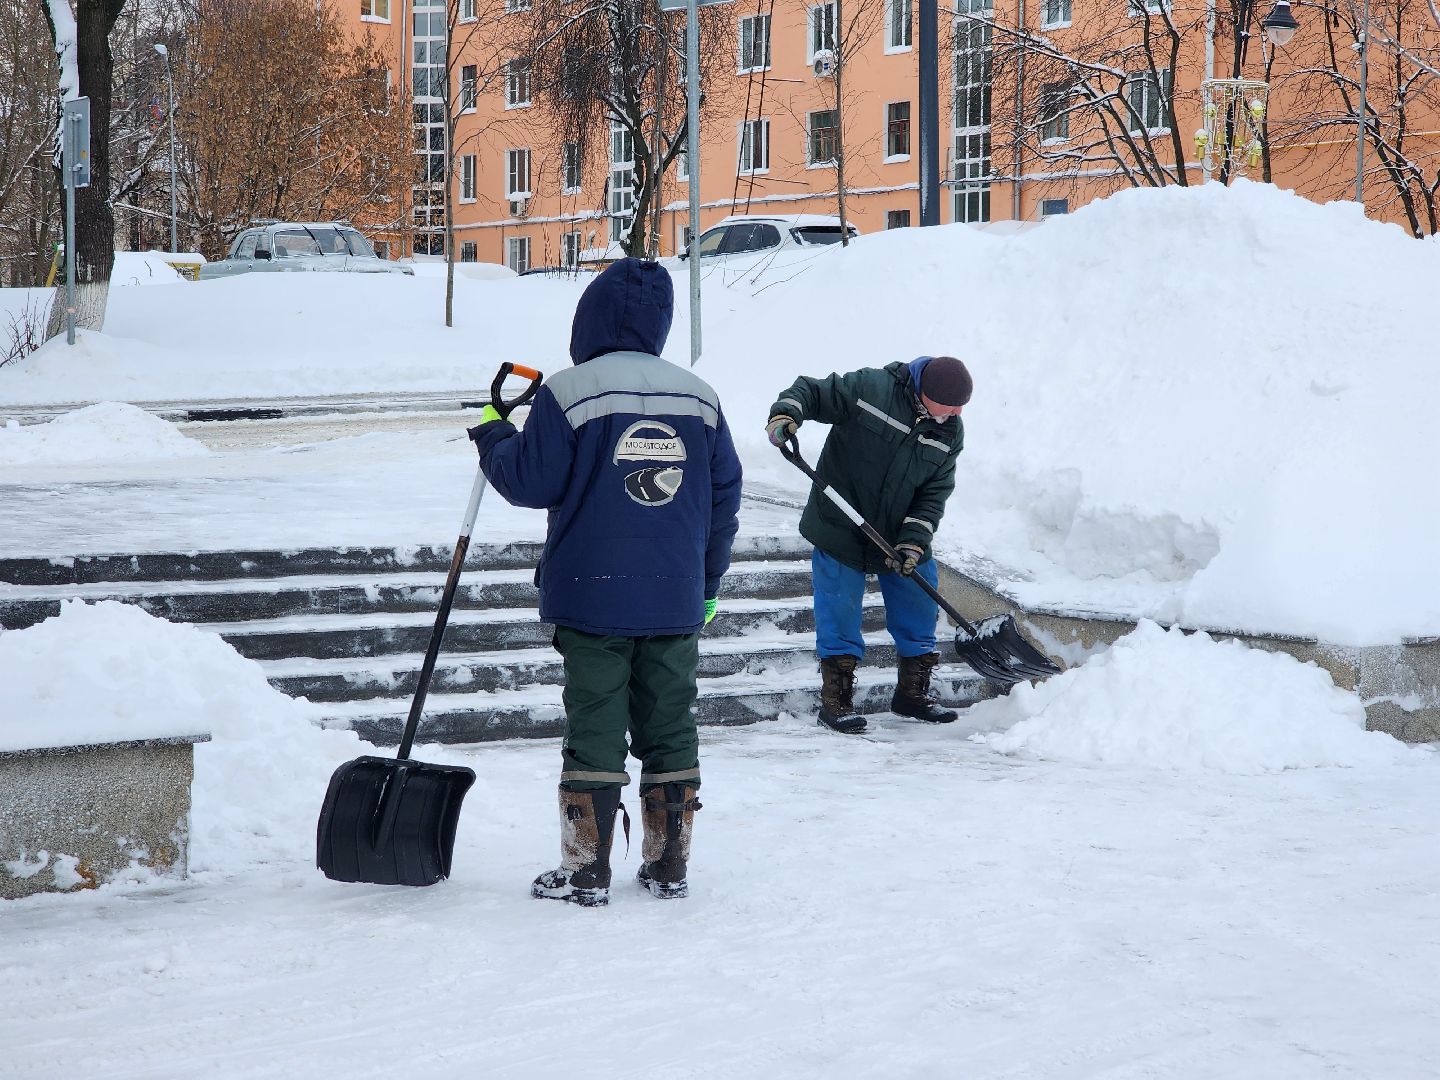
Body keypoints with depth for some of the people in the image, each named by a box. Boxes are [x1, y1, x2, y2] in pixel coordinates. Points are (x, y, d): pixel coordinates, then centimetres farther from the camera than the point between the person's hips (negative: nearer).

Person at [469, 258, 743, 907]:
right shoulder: (699, 397, 6)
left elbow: (532, 483, -6)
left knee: (594, 731, 1)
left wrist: (492, 439, 14)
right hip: (675, 599, 4)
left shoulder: (569, 393, -9)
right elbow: (725, 498, 10)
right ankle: (669, 866, 16)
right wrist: (707, 584, 20)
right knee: (670, 730, 11)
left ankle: (585, 872, 4)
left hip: (592, 597, -4)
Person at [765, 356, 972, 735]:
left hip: (904, 537, 5)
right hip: (841, 529, -5)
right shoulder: (869, 387, -18)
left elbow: (935, 492, -2)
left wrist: (914, 540, -13)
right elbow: (810, 391, -11)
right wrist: (785, 414, -32)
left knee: (919, 611, 11)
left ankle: (912, 693, 28)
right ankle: (836, 701, 9)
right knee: (839, 617, -2)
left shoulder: (951, 432, -3)